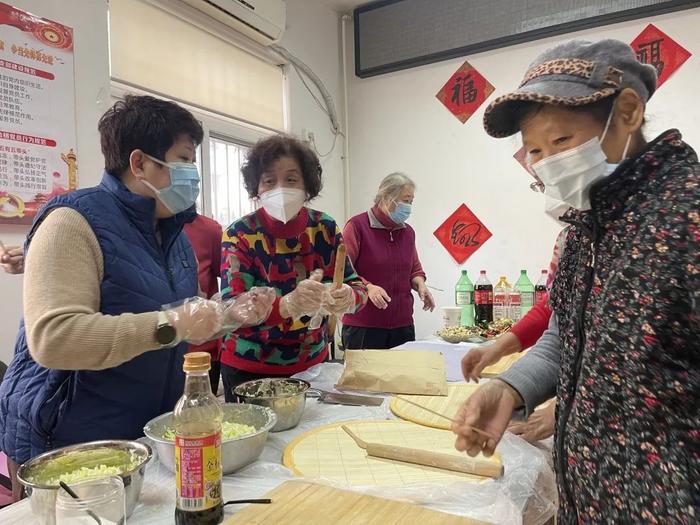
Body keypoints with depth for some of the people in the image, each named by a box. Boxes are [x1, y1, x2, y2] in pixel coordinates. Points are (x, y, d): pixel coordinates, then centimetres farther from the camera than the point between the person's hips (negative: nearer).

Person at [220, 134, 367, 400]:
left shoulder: (325, 228, -7)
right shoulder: (240, 235, -17)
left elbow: (355, 285, -5)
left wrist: (349, 297, -29)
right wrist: (287, 305, -44)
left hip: (312, 363, 4)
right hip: (250, 371, -3)